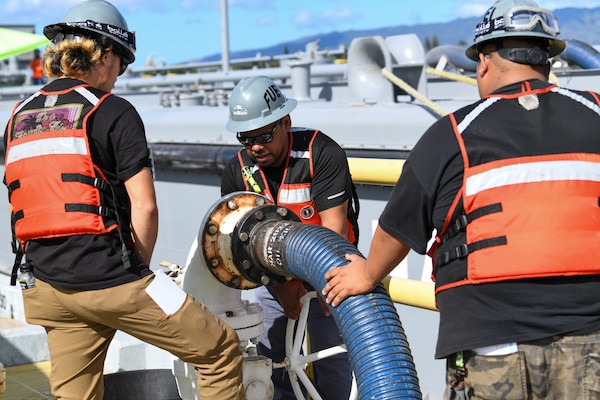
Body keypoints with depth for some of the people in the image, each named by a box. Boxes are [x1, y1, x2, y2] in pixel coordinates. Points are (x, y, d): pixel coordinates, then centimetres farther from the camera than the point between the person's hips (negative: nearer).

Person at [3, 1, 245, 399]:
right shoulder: (113, 112, -6)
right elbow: (144, 207, -11)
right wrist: (137, 268, 4)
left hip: (49, 287, 7)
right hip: (109, 279, -7)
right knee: (221, 351, 5)